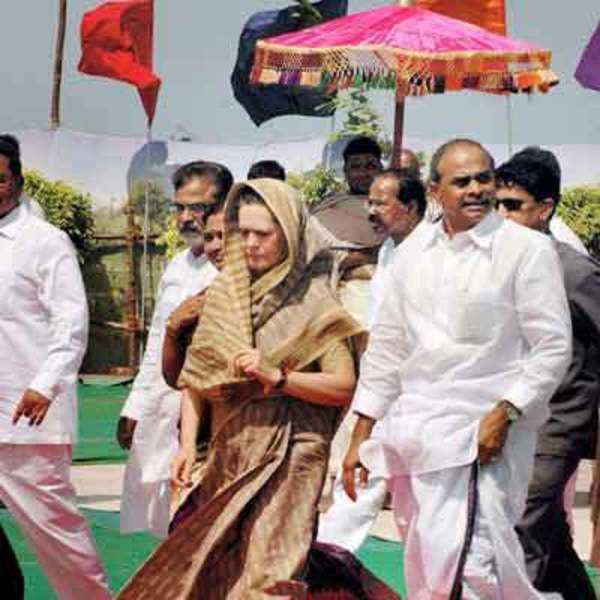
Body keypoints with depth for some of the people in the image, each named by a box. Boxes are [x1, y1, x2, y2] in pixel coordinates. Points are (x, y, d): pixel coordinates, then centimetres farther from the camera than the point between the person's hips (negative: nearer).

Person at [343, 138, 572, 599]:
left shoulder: (528, 250, -5)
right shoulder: (413, 253, 11)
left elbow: (554, 348, -6)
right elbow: (386, 348, 16)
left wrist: (504, 414, -16)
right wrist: (360, 438, 13)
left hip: (483, 433, -6)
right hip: (414, 431, 6)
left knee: (462, 563, -22)